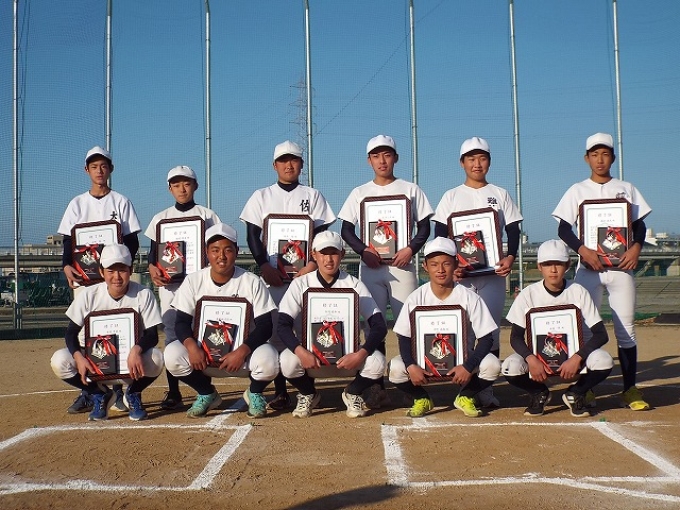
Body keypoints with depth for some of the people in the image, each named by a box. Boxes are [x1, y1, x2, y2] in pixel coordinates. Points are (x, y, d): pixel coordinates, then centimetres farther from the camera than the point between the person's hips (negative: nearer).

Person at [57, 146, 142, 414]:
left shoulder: (121, 202, 6)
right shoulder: (77, 203, 12)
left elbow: (132, 241, 2)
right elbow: (68, 241, 8)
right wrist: (67, 266, -12)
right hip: (82, 276, 2)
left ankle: (118, 391, 2)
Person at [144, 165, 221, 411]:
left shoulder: (207, 215, 8)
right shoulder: (161, 218, 12)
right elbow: (153, 252, 10)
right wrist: (153, 270, -11)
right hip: (170, 286, 1)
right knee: (172, 337, -2)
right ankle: (173, 392, 2)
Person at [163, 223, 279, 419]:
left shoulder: (252, 282, -9)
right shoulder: (193, 281, -4)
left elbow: (265, 326, -11)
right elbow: (182, 321, -5)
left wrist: (242, 351, -27)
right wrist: (192, 346, -27)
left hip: (243, 350, -2)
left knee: (268, 358, -33)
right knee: (172, 354, -26)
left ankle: (254, 394, 5)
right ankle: (206, 394, 5)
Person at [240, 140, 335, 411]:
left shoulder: (312, 195, 11)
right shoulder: (261, 196, 12)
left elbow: (322, 233, 4)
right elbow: (253, 235, 5)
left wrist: (313, 263, -12)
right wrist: (264, 266, -9)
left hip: (306, 273, 0)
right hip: (272, 274, 1)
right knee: (275, 330, -2)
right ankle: (280, 391, 2)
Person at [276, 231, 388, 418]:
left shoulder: (354, 285, -8)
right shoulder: (301, 284, -8)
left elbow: (379, 325, -13)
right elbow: (283, 324, -14)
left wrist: (361, 354, -31)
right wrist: (301, 352, -33)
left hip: (347, 349, 0)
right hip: (310, 348, 0)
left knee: (377, 363, -29)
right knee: (287, 362, -31)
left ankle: (352, 393, 7)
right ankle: (308, 395, 5)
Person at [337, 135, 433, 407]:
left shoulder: (410, 189, 9)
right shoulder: (359, 193, 12)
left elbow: (424, 226, 7)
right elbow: (346, 229, 8)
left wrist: (411, 248, -11)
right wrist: (363, 250, -9)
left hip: (402, 265, -1)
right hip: (370, 267, 1)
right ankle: (377, 386, 4)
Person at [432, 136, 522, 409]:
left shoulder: (500, 194, 12)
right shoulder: (451, 196, 9)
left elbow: (513, 231, 8)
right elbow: (440, 235, 4)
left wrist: (510, 257, -10)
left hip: (493, 273, 1)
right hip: (460, 274, -1)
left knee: (491, 330, -1)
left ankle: (487, 389, 5)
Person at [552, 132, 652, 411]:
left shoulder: (626, 189, 12)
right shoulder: (577, 190, 7)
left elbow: (639, 224, 11)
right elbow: (563, 229, 1)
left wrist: (636, 247, -9)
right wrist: (583, 250, -15)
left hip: (621, 266, 1)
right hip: (589, 268, -1)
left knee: (626, 329, 0)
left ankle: (630, 389, 5)